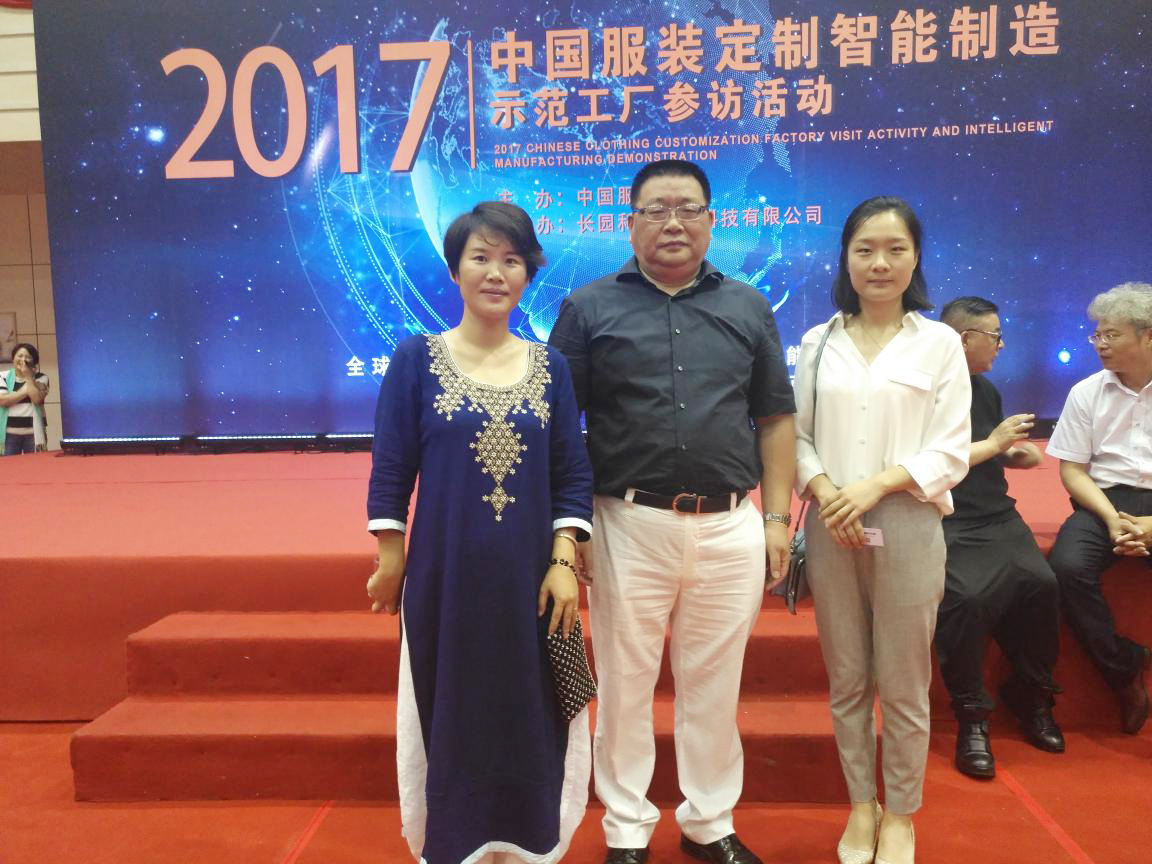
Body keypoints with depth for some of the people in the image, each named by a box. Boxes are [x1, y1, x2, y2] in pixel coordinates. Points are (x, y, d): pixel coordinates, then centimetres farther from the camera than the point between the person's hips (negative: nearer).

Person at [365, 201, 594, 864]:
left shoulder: (551, 366, 3)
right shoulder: (417, 358, -3)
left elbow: (574, 476, 2)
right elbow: (391, 472, -2)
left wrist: (564, 564, -5)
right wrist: (391, 564, -2)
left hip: (531, 579, 2)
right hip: (445, 575, -1)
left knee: (532, 721, 12)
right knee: (452, 717, 11)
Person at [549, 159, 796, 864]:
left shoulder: (748, 307, 10)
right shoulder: (589, 308, 3)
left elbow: (776, 420, 11)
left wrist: (777, 518, 4)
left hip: (730, 528, 2)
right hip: (629, 525, -2)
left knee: (715, 685, 13)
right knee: (625, 683, 10)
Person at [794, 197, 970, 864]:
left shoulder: (939, 342, 1)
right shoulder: (818, 343, 7)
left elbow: (952, 451, -3)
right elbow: (799, 436, 6)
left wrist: (877, 484, -15)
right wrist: (823, 490, -12)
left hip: (908, 526, -2)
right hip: (832, 528, 2)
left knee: (903, 684, 6)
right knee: (847, 681, 12)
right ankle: (860, 804, 30)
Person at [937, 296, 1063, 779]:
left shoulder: (986, 390, 18)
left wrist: (1014, 455, 7)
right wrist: (993, 444, -7)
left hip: (998, 518, 7)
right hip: (948, 525, -7)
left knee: (1041, 583, -16)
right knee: (967, 596, -30)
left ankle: (1032, 698, 8)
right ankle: (971, 719, -10)